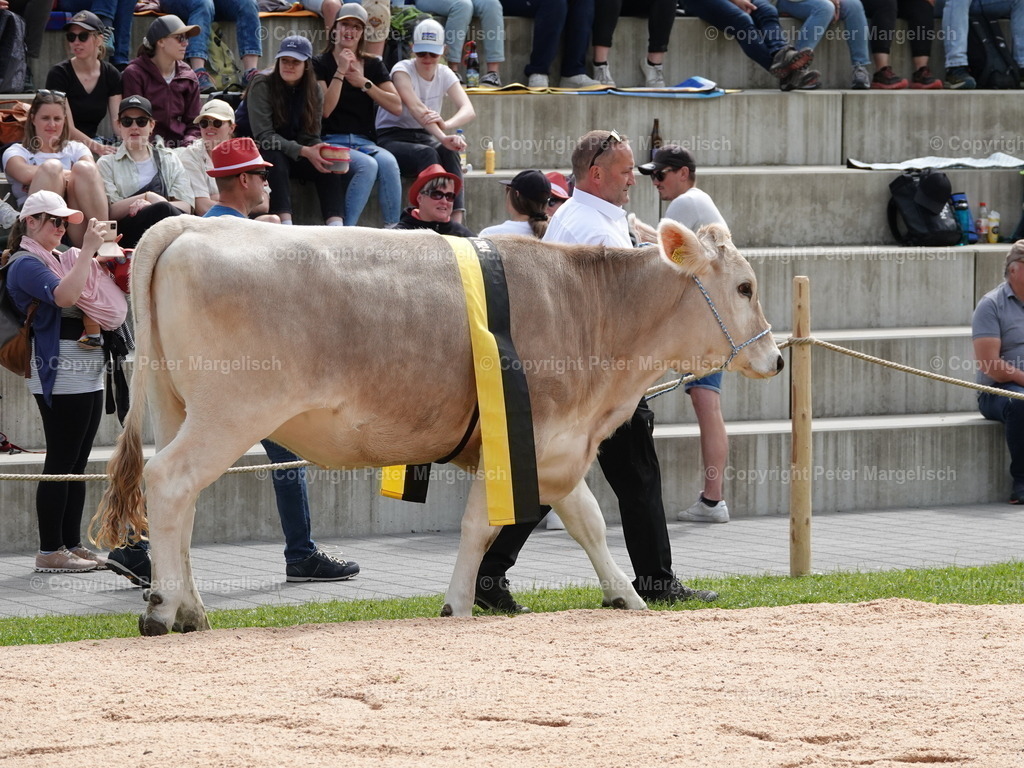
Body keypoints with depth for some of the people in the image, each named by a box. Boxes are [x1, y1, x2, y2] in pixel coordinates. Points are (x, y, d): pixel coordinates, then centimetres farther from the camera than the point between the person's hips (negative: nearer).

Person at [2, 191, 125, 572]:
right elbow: (64, 295, -25)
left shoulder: (63, 258, 19)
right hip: (60, 374, -9)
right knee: (61, 462, -9)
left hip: (88, 374, 9)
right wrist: (89, 249, -26)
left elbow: (96, 298, 23)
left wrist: (102, 257, 8)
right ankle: (50, 551, -7)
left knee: (77, 463, 9)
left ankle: (73, 544, 13)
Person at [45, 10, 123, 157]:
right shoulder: (59, 74, -9)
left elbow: (118, 120, -2)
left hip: (93, 141, 5)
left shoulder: (111, 76, 5)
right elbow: (67, 128, -16)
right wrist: (97, 147, -33)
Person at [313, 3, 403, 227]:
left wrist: (364, 83, -3)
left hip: (364, 141, 4)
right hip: (333, 141, -4)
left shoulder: (373, 65, 17)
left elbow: (396, 106, 5)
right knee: (368, 165, -35)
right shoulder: (321, 64, 6)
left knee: (388, 163, -32)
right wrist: (340, 73, -11)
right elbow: (325, 110, -7)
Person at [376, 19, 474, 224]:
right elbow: (416, 107, -29)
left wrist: (447, 124, -37)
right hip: (391, 138, -4)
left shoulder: (445, 75, 4)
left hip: (424, 138, 4)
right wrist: (442, 137, -45)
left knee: (450, 153, -30)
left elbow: (468, 111, -13)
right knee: (427, 154, -36)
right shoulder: (403, 70, -10)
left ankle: (456, 220, -42)